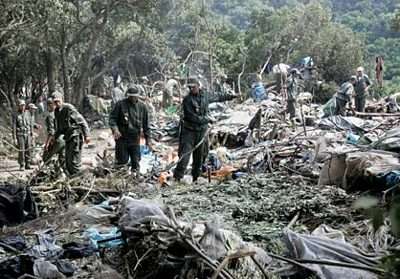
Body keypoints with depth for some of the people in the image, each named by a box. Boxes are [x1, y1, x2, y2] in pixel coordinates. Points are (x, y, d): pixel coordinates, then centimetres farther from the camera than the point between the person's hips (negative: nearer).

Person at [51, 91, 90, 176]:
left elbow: (82, 121, -13)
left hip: (76, 135, -8)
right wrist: (55, 137, 10)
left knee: (74, 161, -11)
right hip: (68, 137, 8)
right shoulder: (56, 111, 11)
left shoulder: (69, 108, -13)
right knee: (68, 162, 10)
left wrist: (86, 135, -18)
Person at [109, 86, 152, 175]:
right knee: (122, 161, 0)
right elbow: (112, 118, -3)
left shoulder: (142, 107, 4)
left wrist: (148, 139, 8)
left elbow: (146, 125, 10)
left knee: (136, 162, 5)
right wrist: (115, 129, -22)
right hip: (122, 138, -2)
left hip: (135, 139, 2)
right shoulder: (121, 104, -5)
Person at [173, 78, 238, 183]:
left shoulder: (205, 96, 5)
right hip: (189, 131, -5)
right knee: (185, 154, -11)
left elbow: (217, 97, 25)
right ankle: (177, 177, -10)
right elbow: (192, 117, -17)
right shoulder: (187, 100, -11)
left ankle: (196, 177, 19)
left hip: (202, 131, 5)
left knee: (200, 155, 9)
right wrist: (207, 119, -13)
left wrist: (230, 97, 35)